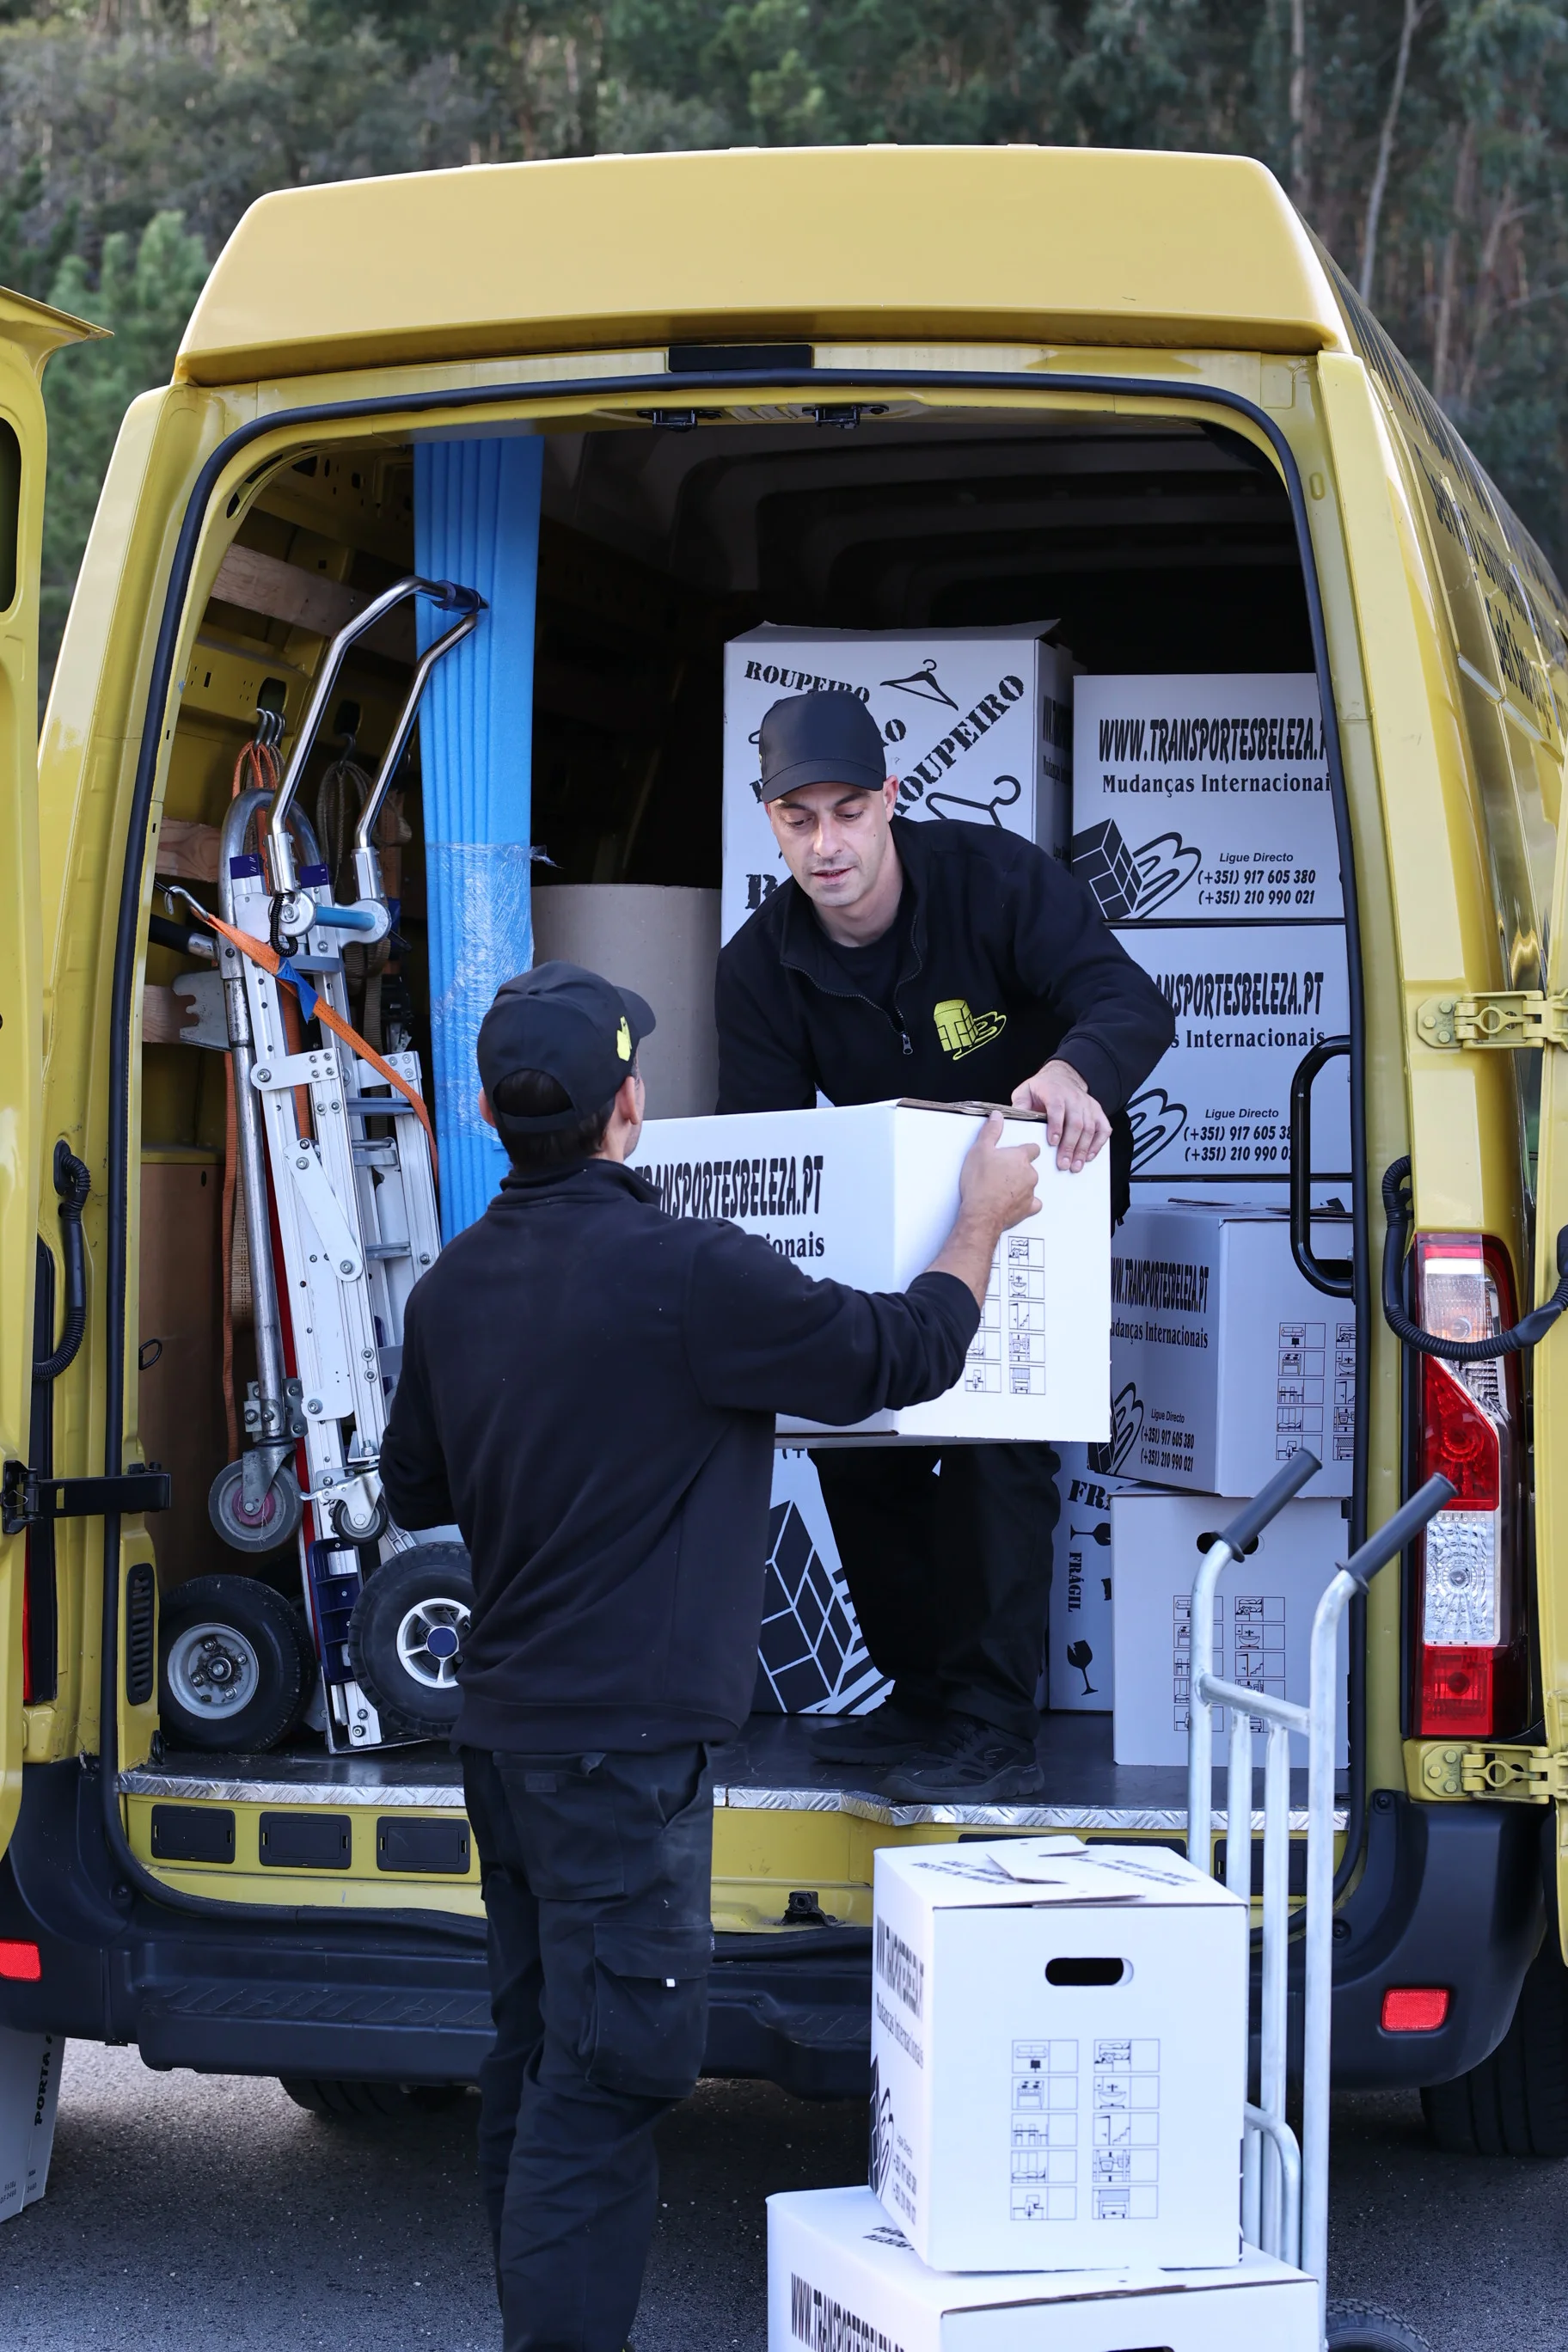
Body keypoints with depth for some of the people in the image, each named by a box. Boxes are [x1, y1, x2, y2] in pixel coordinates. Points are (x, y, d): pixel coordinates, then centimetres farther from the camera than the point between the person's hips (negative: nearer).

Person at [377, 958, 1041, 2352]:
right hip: (624, 1745, -8)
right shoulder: (688, 1275, -18)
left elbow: (414, 1489, 20)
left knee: (534, 2063, 16)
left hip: (509, 1730, 8)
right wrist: (987, 1217, 8)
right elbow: (904, 1354, -8)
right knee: (603, 2082, -6)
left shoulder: (452, 1290, 5)